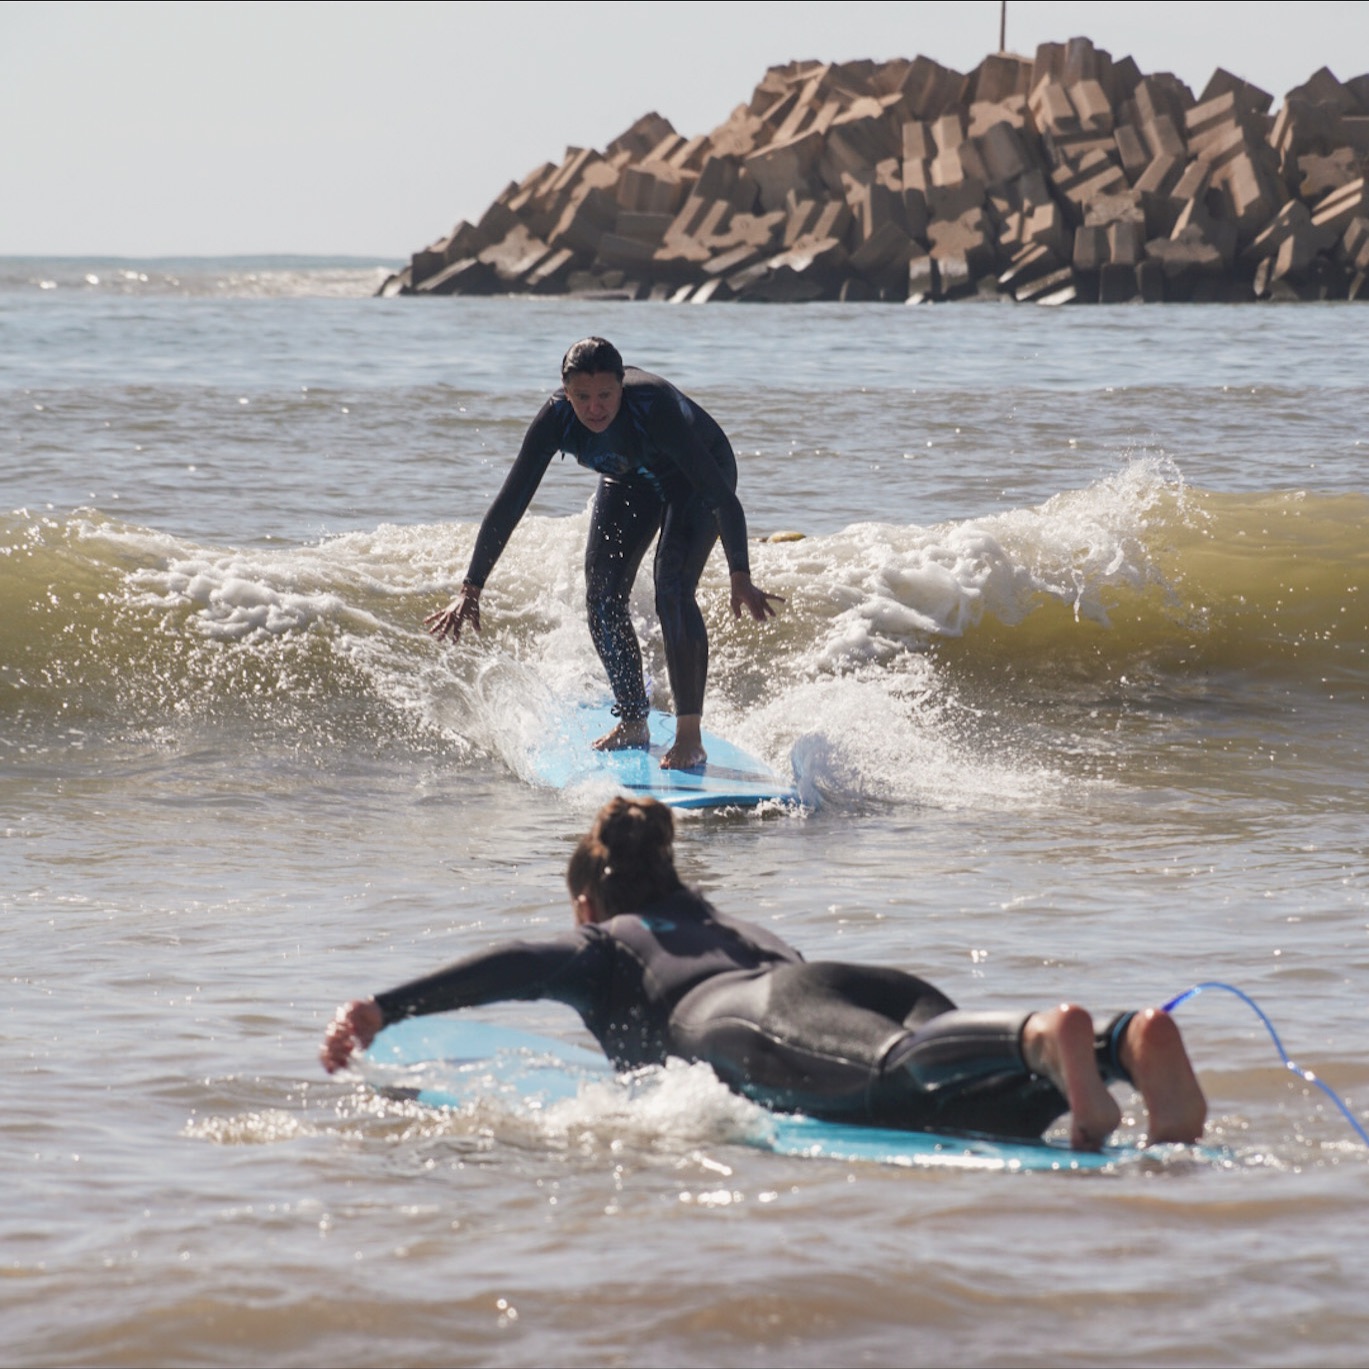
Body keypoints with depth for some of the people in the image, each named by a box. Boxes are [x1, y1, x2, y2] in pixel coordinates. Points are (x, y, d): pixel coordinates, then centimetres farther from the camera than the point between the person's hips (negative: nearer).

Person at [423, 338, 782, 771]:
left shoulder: (655, 407, -42)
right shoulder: (556, 419, -30)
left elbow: (722, 495, -42)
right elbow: (508, 506, -25)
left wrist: (741, 579, -50)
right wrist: (471, 589, -30)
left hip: (696, 477, -5)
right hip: (632, 479, 5)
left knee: (673, 589, -21)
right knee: (603, 595, -4)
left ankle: (690, 737, -16)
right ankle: (632, 722, 14)